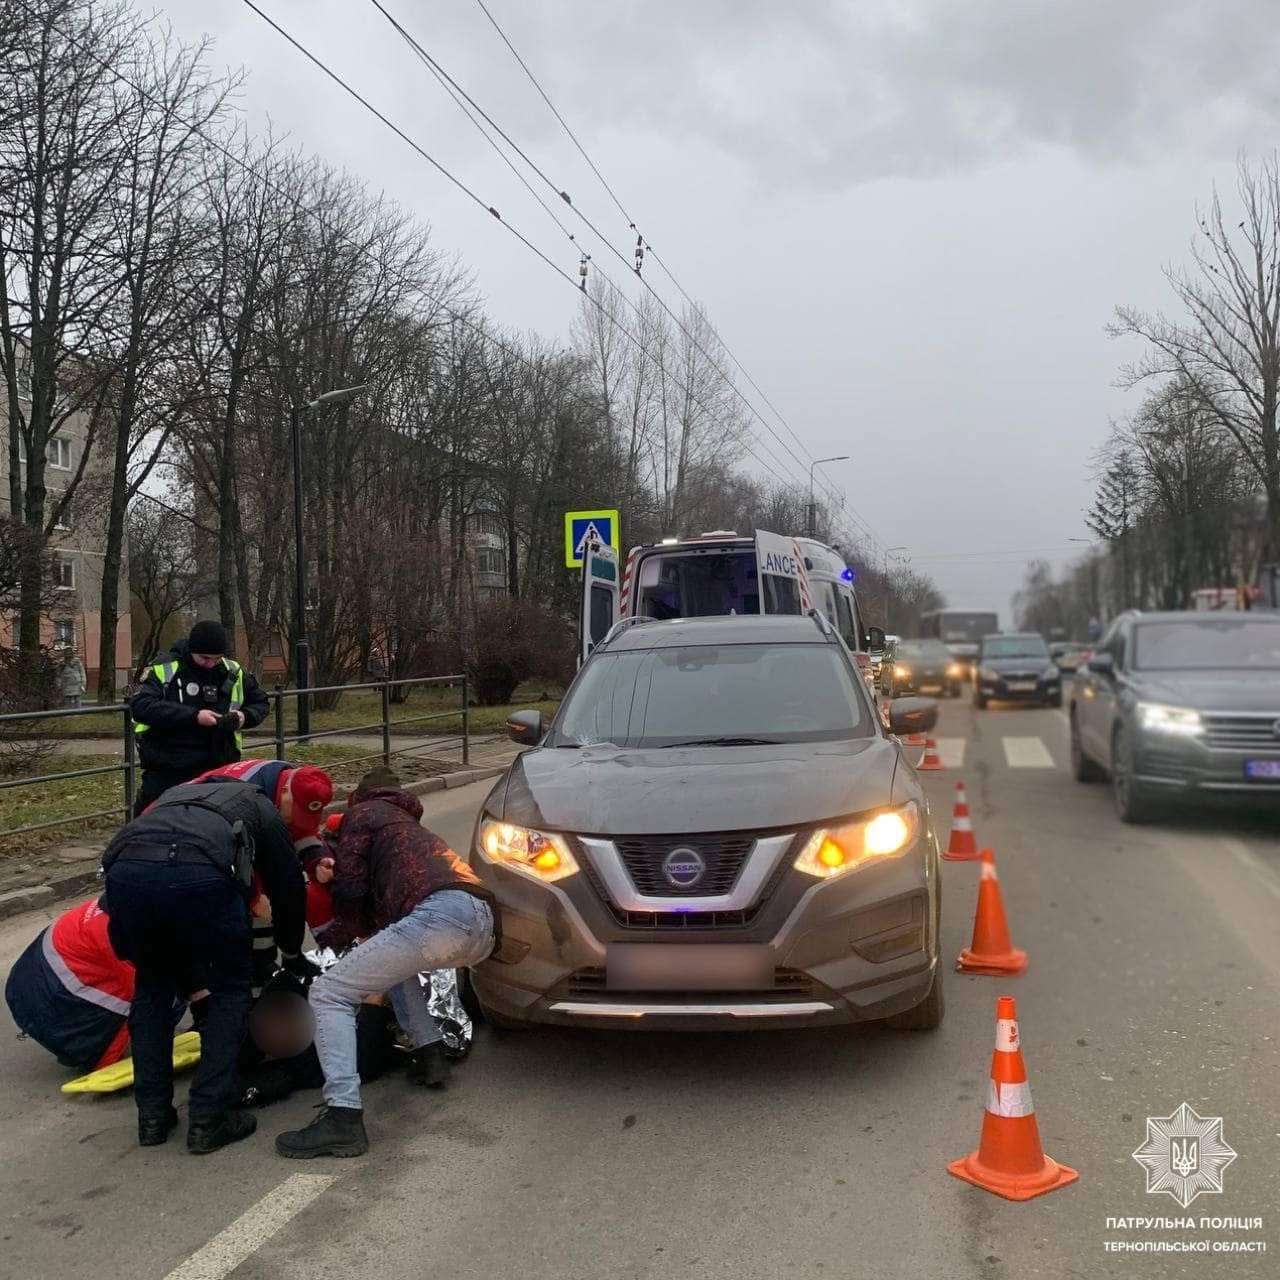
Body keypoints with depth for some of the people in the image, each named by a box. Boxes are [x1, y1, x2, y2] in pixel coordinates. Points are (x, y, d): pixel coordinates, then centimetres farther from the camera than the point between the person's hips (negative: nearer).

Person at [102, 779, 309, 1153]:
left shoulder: (173, 797, 43)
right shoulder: (259, 807, 34)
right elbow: (288, 886, 32)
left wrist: (192, 981, 51)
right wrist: (292, 956, 49)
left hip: (126, 868, 4)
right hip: (200, 874, -4)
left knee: (151, 987, 28)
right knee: (229, 991, 19)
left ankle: (152, 1115, 31)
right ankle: (209, 1120, 18)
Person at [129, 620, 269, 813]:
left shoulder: (233, 672, 4)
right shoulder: (165, 670, -7)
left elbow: (259, 703, 18)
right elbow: (140, 705, -20)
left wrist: (245, 716, -6)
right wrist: (193, 716, -26)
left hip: (218, 767, 3)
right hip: (165, 771, -3)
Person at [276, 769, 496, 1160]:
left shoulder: (363, 813, 19)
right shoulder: (411, 825, 40)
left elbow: (348, 893, 9)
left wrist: (356, 929, 28)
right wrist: (336, 934, 45)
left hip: (439, 914, -8)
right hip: (483, 927, 8)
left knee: (329, 993, 1)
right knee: (395, 958, 36)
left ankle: (343, 1116, -15)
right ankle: (429, 1055, 23)